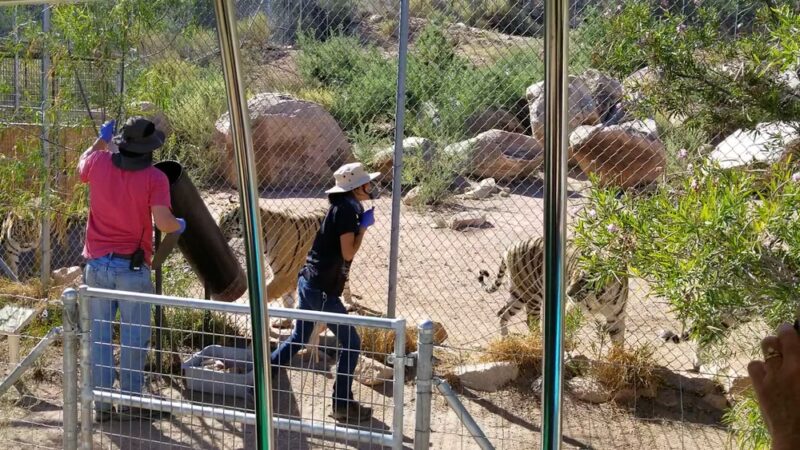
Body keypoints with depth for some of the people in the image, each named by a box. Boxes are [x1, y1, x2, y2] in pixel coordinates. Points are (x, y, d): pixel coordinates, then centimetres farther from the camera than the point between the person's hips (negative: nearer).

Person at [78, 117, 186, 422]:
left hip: (97, 262, 4)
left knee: (99, 334, 9)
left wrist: (101, 139, 37)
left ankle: (102, 403, 13)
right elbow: (163, 223, -20)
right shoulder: (154, 178, -12)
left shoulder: (99, 163, 0)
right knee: (134, 335, 8)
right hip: (132, 266, -4)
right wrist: (180, 225, 2)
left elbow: (81, 166, 24)